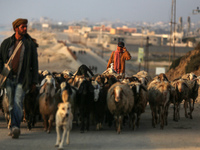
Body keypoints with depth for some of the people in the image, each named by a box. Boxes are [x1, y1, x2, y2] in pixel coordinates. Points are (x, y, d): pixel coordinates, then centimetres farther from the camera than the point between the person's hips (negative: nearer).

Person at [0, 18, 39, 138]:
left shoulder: (30, 44, 2)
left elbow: (34, 64, 4)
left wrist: (34, 82, 1)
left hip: (22, 79, -3)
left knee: (18, 102, -16)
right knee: (11, 105, 6)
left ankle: (15, 127, -23)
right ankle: (14, 128, 16)